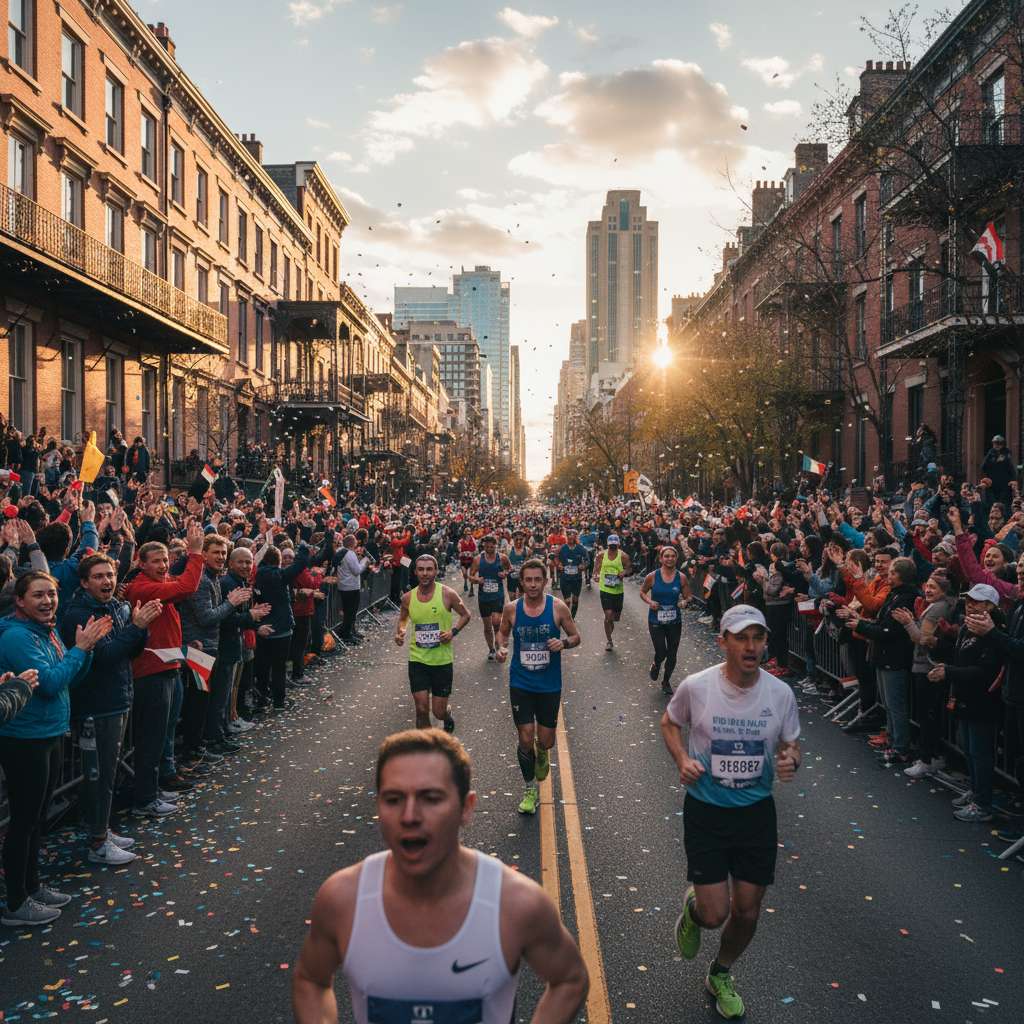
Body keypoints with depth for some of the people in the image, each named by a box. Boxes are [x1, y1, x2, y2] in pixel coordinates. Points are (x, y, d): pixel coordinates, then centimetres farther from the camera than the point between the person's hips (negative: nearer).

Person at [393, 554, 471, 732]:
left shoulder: (447, 594, -10)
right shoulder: (408, 597, -2)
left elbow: (465, 615, 3)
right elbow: (402, 619, 17)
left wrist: (453, 631, -14)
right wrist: (400, 632, -5)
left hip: (443, 661, -2)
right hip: (418, 660, 2)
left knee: (439, 712, 5)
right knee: (421, 710, -4)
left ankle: (448, 715, 42)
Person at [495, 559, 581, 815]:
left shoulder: (558, 607, -9)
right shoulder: (511, 608, -6)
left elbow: (576, 636, 1)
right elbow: (503, 632, 12)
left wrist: (564, 643, -21)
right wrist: (501, 647, -9)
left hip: (549, 685, 0)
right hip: (520, 684, 0)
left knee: (545, 740, 7)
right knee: (525, 738, -2)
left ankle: (542, 754, 46)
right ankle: (531, 789, 19)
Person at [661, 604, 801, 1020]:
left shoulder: (780, 693, -10)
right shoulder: (696, 686, -15)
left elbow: (791, 744, 6)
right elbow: (669, 723, 5)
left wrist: (791, 761, -18)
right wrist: (682, 760, -12)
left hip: (757, 812, 2)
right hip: (705, 811, -2)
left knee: (747, 912, 11)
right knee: (715, 914, -5)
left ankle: (721, 975, 42)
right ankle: (692, 909, 35)